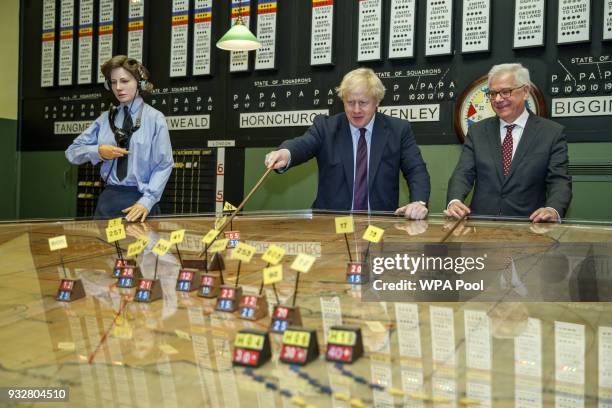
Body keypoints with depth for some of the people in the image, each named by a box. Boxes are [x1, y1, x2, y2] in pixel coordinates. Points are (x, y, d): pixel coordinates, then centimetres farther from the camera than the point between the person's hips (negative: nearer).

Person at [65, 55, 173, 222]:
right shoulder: (105, 119, 8)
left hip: (140, 200, -3)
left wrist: (146, 201, -19)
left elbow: (163, 166, -9)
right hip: (109, 199, 3)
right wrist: (98, 151, -8)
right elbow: (72, 152, 11)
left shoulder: (155, 118, -3)